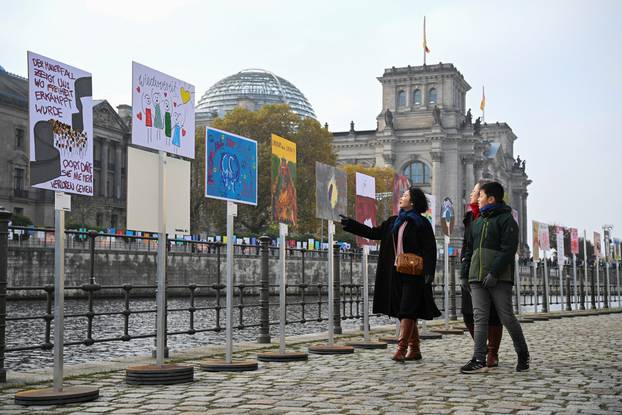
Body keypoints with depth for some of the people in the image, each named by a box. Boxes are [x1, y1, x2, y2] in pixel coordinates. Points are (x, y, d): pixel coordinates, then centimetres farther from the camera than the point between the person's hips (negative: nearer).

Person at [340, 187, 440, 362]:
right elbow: (374, 233, 20)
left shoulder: (422, 223, -5)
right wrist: (350, 224, 18)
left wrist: (429, 273, -17)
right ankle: (414, 350, 14)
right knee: (405, 313, 8)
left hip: (413, 274, -7)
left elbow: (429, 249, -9)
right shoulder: (394, 221, 15)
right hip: (396, 273, 7)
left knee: (407, 310, -12)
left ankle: (401, 348, -15)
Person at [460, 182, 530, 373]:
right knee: (480, 317, -3)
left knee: (507, 316, -1)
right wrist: (465, 274, 15)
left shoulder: (506, 219, -1)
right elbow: (469, 250, 24)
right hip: (476, 278, 6)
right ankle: (479, 360, -7)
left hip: (499, 278, -6)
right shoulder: (477, 222, 21)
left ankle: (523, 355, 18)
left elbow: (508, 249, -11)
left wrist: (494, 273, -19)